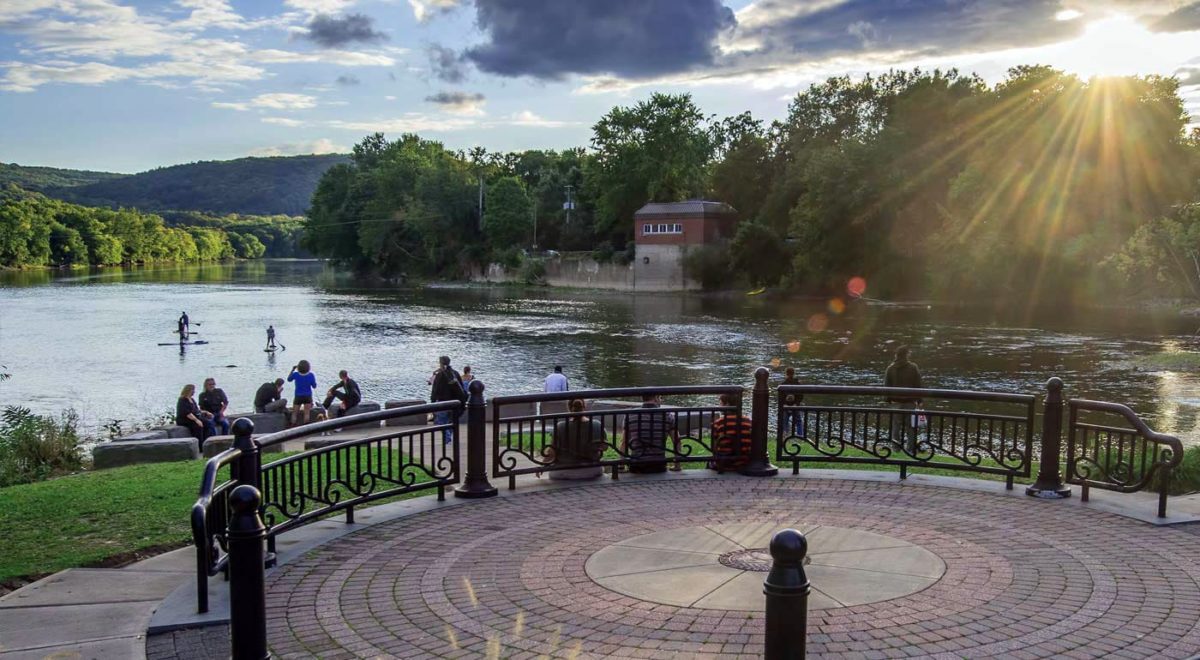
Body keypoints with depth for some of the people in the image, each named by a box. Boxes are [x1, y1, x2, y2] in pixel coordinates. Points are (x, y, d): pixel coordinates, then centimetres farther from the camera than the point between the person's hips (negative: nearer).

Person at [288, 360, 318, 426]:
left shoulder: (295, 374, -17)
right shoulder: (311, 375, -17)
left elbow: (289, 379, 4)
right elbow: (314, 386, -7)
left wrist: (292, 370, 10)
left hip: (298, 396, 0)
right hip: (308, 396, 0)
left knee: (295, 413, 12)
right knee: (307, 413, 8)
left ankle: (293, 426, 12)